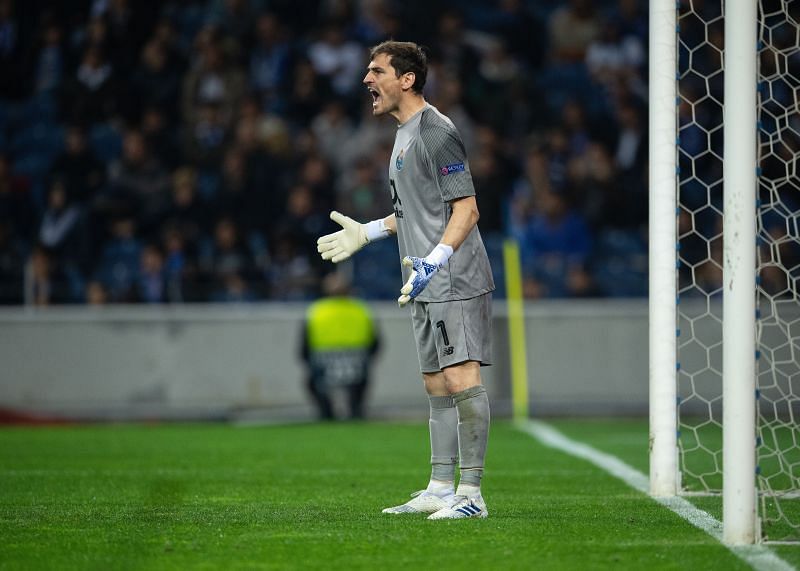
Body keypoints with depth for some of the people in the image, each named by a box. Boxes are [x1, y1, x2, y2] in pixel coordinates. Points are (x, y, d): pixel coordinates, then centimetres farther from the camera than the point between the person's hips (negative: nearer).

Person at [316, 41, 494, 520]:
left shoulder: (436, 131, -14)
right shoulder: (405, 133, 17)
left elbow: (466, 210, -17)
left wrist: (433, 262, -27)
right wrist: (367, 233, 29)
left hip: (455, 282, -10)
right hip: (428, 286, 10)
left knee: (461, 377, -13)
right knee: (437, 384, 12)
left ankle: (471, 493, -13)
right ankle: (440, 489, 18)